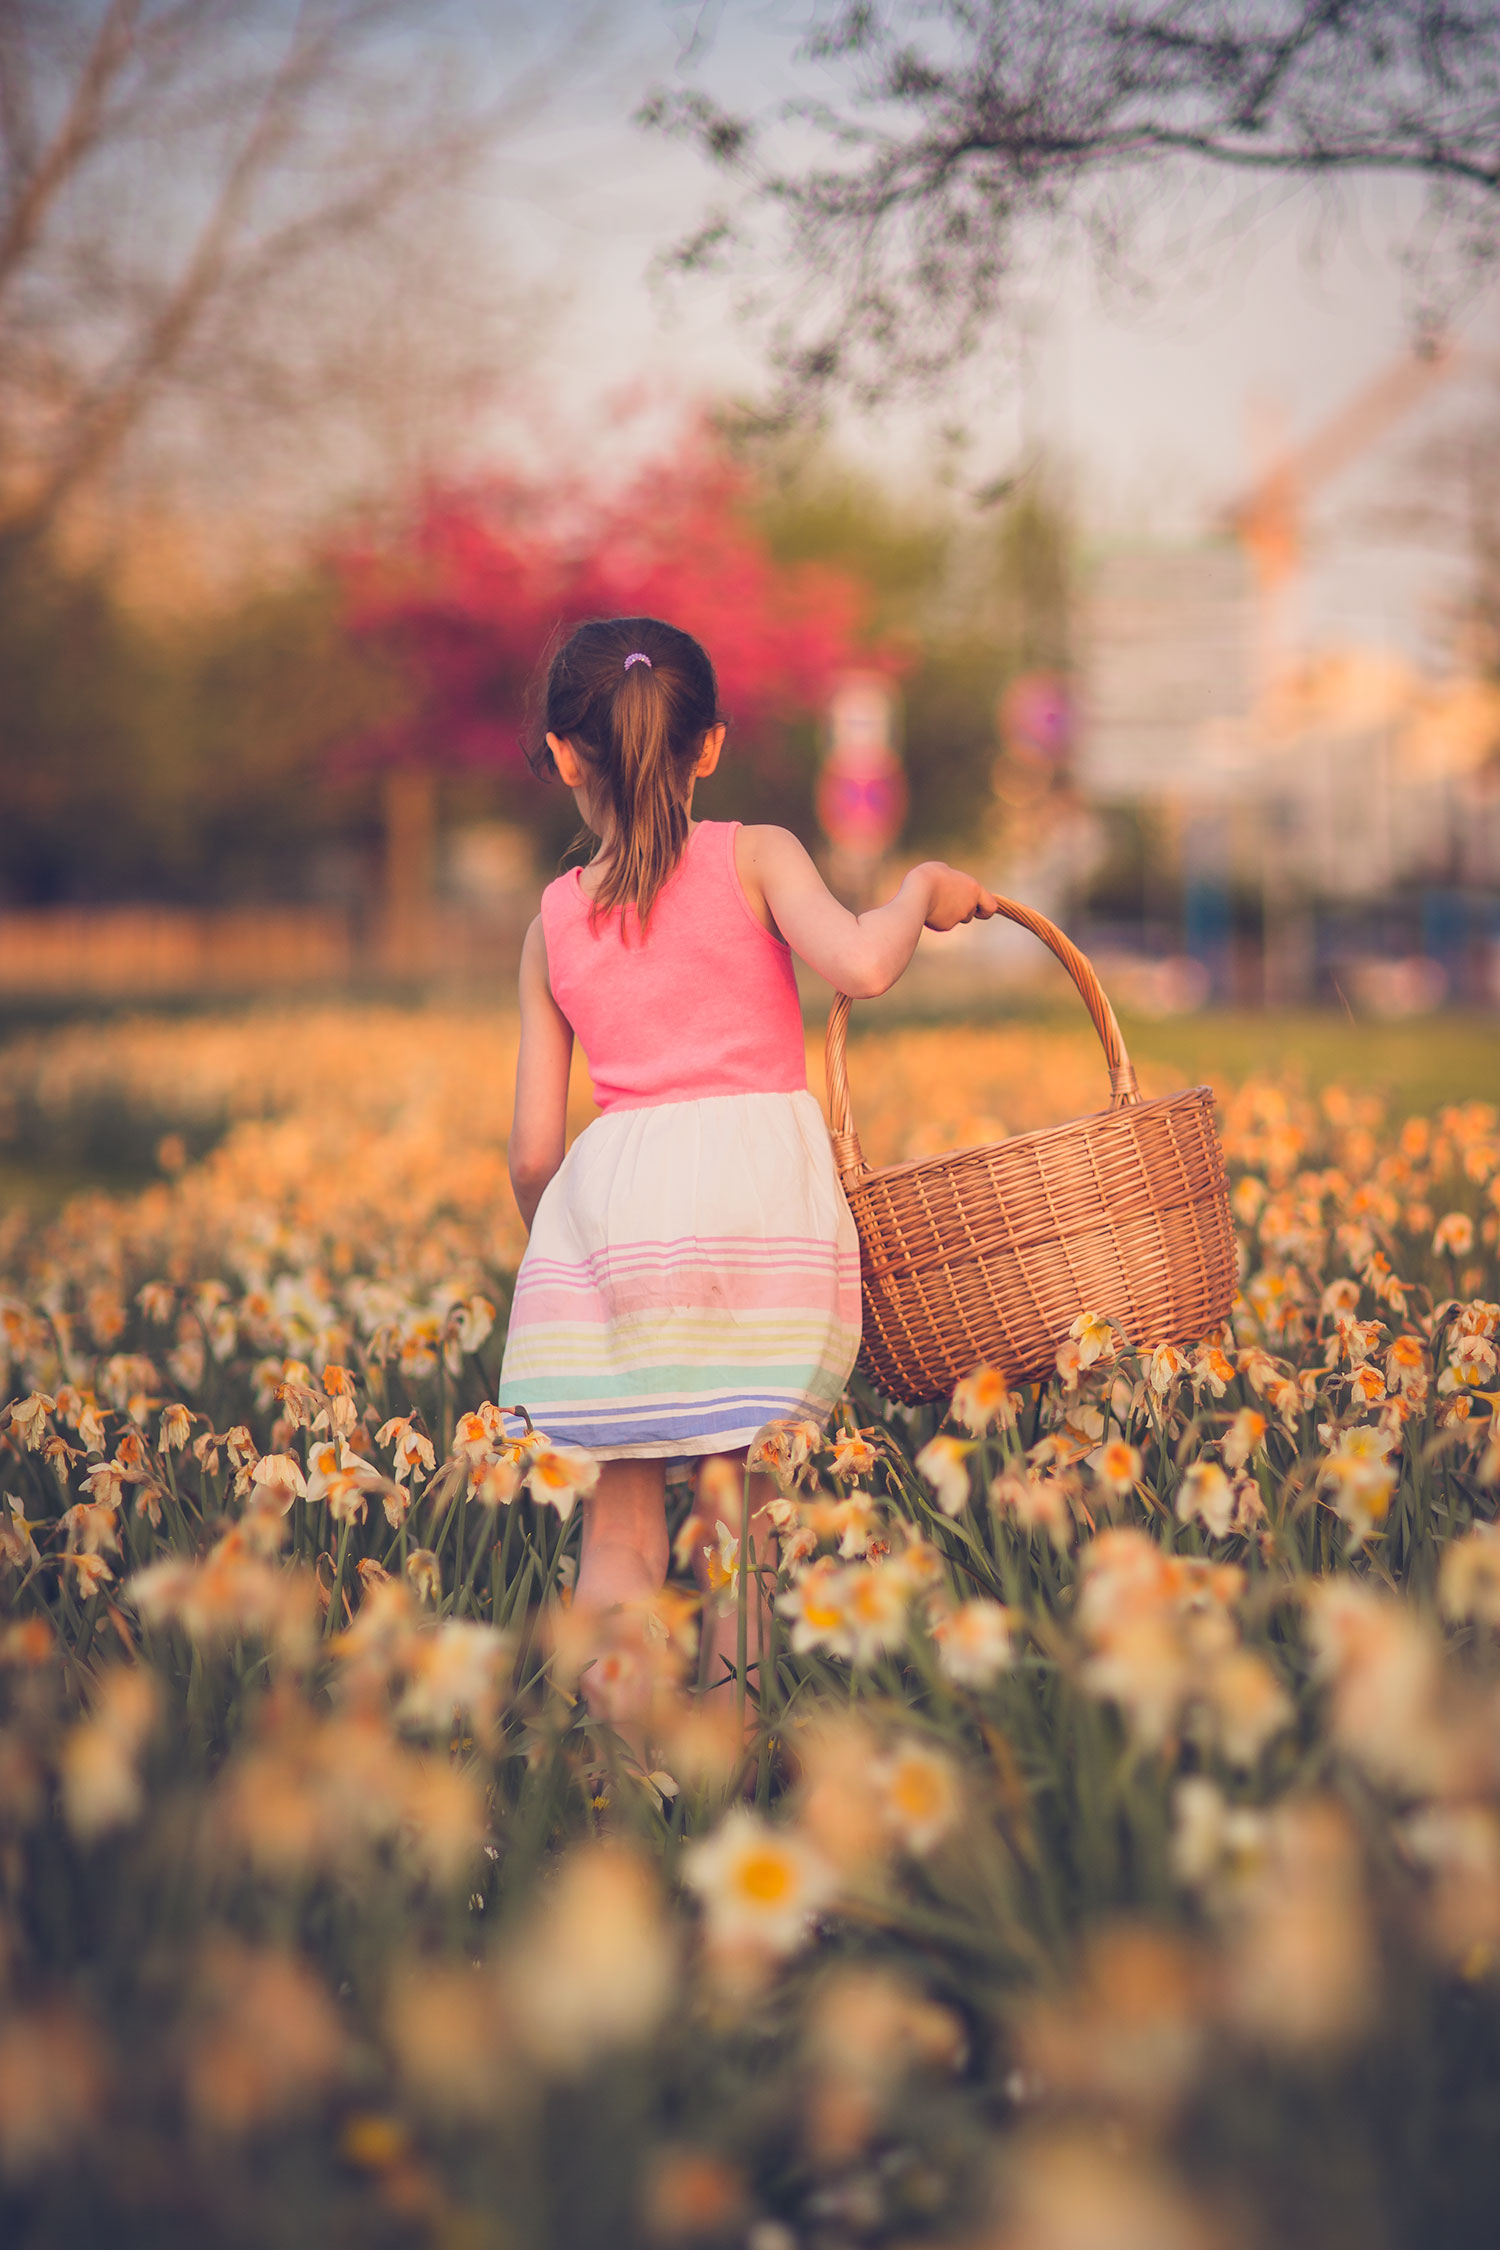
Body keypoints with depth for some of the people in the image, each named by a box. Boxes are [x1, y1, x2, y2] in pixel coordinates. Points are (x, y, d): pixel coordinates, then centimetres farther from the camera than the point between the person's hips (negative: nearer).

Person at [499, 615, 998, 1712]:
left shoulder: (554, 924, 13)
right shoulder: (754, 857, 5)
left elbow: (533, 1151, 11)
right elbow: (861, 965, -14)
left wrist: (558, 1244, 30)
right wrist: (926, 889, 6)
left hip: (610, 1193, 2)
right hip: (755, 1181, -2)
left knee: (620, 1525, 6)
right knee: (738, 1508, 1)